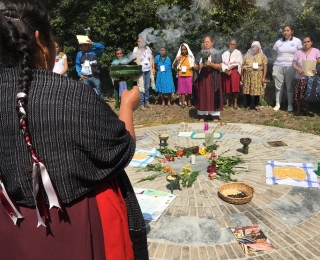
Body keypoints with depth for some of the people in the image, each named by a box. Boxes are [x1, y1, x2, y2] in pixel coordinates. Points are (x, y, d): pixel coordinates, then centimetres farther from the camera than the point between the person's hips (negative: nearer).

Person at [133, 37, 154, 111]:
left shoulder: (148, 48, 6)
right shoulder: (136, 49, -5)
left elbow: (152, 58, 15)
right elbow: (134, 60, -8)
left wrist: (153, 68, 10)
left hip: (148, 70, 4)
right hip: (140, 71, -4)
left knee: (147, 87, 9)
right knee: (141, 87, -5)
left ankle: (147, 102, 19)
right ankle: (141, 104, 0)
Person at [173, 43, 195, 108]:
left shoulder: (190, 57, 4)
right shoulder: (179, 57, 7)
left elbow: (194, 65, 11)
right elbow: (174, 66, 5)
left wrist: (193, 67, -10)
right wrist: (176, 60, -11)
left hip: (189, 75, -1)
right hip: (181, 76, 1)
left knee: (189, 89, 3)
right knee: (182, 89, 2)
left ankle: (189, 102, 16)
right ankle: (183, 103, 6)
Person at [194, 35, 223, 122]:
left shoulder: (216, 53, 0)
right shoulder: (200, 53, 11)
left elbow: (220, 66, -6)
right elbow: (195, 66, 10)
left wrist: (211, 64, -21)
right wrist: (199, 66, -11)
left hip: (213, 77, -3)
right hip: (202, 77, 3)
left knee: (213, 95, -3)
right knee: (203, 95, 2)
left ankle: (215, 115, 3)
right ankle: (203, 115, 8)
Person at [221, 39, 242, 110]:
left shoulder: (238, 53, 5)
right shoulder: (225, 53, 14)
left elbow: (237, 64, -4)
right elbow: (223, 63, 5)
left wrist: (230, 69, -12)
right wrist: (226, 70, -11)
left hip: (234, 72, -3)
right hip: (226, 72, 3)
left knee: (235, 87, -8)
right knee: (226, 87, 2)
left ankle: (235, 103, -5)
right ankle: (227, 102, 9)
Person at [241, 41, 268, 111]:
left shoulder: (262, 56, 5)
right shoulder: (247, 56, 11)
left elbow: (265, 67, 0)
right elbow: (243, 66, 10)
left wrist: (264, 77, -7)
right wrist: (242, 76, 5)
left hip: (258, 77, -2)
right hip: (248, 76, 2)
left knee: (257, 91, 0)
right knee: (247, 91, 1)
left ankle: (256, 105, 15)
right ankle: (248, 105, 14)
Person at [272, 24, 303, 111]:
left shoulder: (297, 41, 1)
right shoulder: (278, 42, 6)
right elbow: (274, 53, 19)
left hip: (291, 67, -2)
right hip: (278, 66, 2)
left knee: (290, 87, 1)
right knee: (278, 86, 5)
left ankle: (290, 105, 9)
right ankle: (277, 104, 12)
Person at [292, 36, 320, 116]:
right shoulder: (298, 52, 6)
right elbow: (294, 64, 4)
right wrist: (298, 69, -17)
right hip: (300, 77, 0)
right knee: (298, 95, -2)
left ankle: (307, 110, 20)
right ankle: (298, 109, 17)